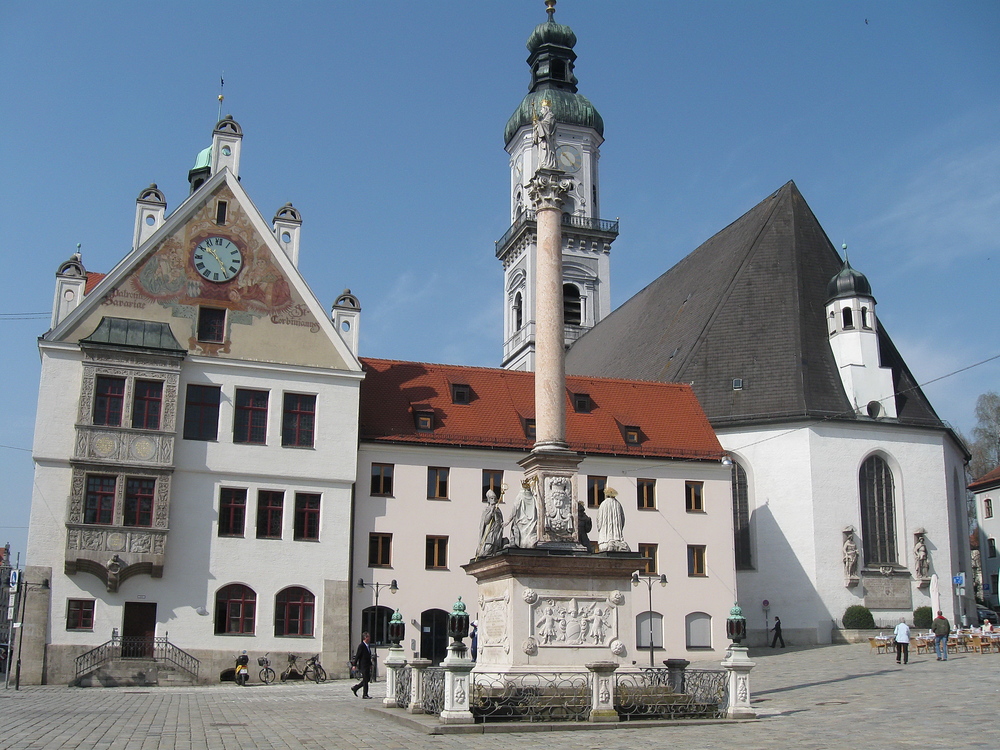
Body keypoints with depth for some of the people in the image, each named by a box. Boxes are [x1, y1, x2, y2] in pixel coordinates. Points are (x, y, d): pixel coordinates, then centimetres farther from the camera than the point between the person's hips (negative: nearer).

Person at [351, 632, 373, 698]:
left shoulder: (368, 646, 14)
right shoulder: (361, 646, -13)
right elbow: (357, 655, -13)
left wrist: (370, 665, 21)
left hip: (367, 666, 9)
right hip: (363, 666, -9)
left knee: (367, 679, 12)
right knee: (365, 680, -4)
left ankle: (355, 688, 23)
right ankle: (365, 695, 4)